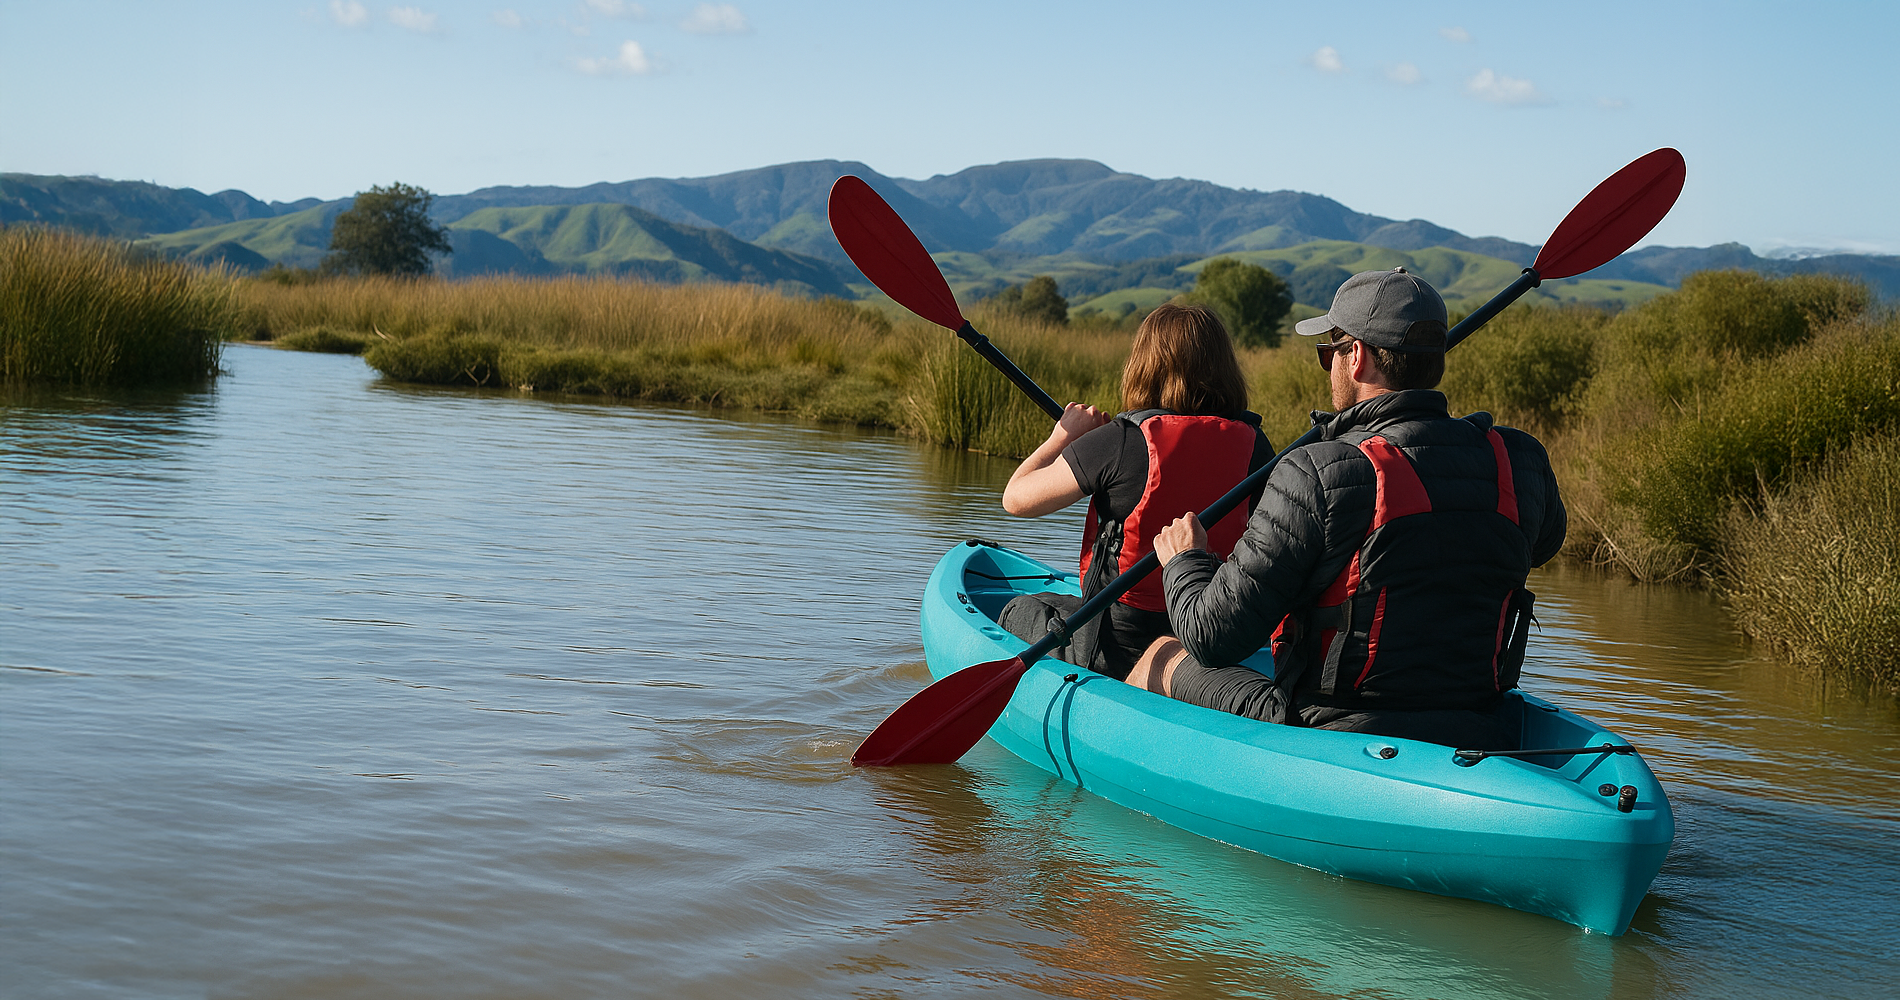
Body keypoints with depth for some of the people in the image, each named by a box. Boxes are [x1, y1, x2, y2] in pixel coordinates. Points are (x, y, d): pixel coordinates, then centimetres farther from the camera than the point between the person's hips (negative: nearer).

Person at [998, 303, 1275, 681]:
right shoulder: (1253, 445, -6)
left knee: (1019, 610, 25)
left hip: (1118, 649, -5)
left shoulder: (1117, 441, -17)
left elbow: (1016, 498, -7)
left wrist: (1063, 436, 9)